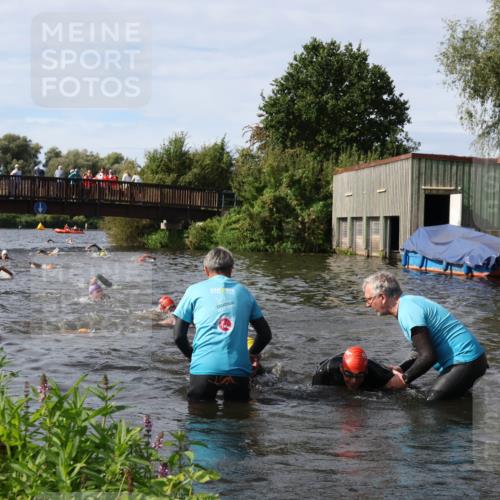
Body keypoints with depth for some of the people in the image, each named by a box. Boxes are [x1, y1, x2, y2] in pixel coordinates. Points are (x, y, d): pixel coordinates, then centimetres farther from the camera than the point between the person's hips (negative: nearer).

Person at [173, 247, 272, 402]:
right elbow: (266, 334, 17)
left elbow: (178, 336, 6)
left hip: (203, 369, -1)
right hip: (238, 370, 1)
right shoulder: (244, 292, 15)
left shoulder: (195, 290, 9)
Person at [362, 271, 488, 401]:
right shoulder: (409, 302, 11)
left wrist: (404, 379, -11)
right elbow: (425, 350, 18)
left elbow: (428, 356, -24)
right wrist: (402, 369, 10)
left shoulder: (407, 311, -20)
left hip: (465, 361, -10)